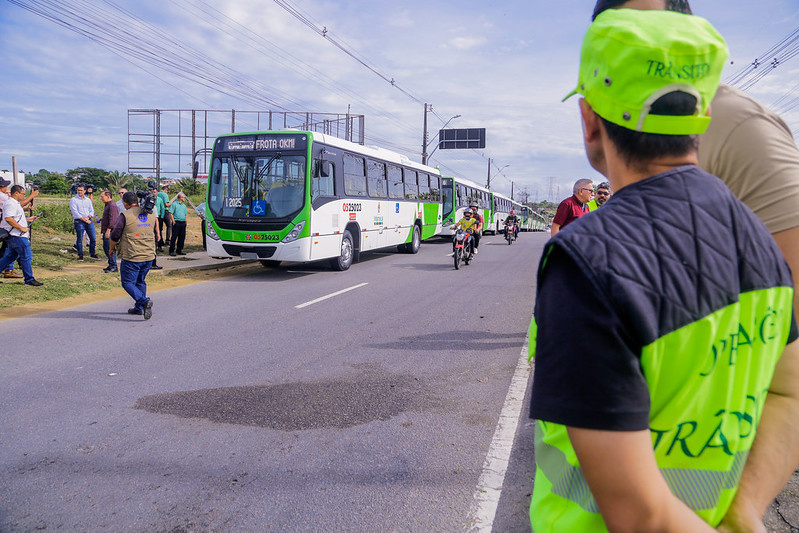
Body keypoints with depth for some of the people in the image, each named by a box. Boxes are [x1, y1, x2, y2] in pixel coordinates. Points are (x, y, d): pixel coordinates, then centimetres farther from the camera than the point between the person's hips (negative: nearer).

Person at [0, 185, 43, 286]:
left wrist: (27, 219, 19)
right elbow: (8, 218, -27)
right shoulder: (11, 204, -16)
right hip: (17, 236, -11)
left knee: (11, 256, 18)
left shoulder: (15, 203, 18)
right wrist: (21, 228, -23)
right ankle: (29, 279, -3)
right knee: (27, 256, -7)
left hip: (15, 235, 11)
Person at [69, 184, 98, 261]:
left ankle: (92, 254, 16)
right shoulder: (73, 200, 0)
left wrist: (88, 217, -8)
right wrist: (83, 219, -13)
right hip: (79, 221, -4)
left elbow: (92, 210, 12)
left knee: (93, 238, 3)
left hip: (89, 220, 4)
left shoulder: (88, 200, 14)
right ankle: (80, 255, 8)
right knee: (80, 239, -1)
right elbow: (75, 212, -8)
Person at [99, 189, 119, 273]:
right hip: (106, 231, 11)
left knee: (110, 249, -8)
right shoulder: (107, 205, 18)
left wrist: (108, 230, -25)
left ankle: (113, 267, -3)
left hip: (110, 231, -11)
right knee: (106, 248, 15)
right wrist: (102, 228, 26)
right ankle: (111, 265, 22)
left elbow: (112, 219, -23)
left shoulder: (112, 205, -15)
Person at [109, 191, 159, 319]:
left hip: (132, 257, -6)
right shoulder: (151, 214, 9)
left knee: (128, 282, 3)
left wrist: (112, 248, 11)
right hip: (149, 255, 6)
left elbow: (115, 235, -6)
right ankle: (139, 308, 23)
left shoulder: (125, 215, -9)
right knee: (140, 281, 20)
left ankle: (144, 301, -17)